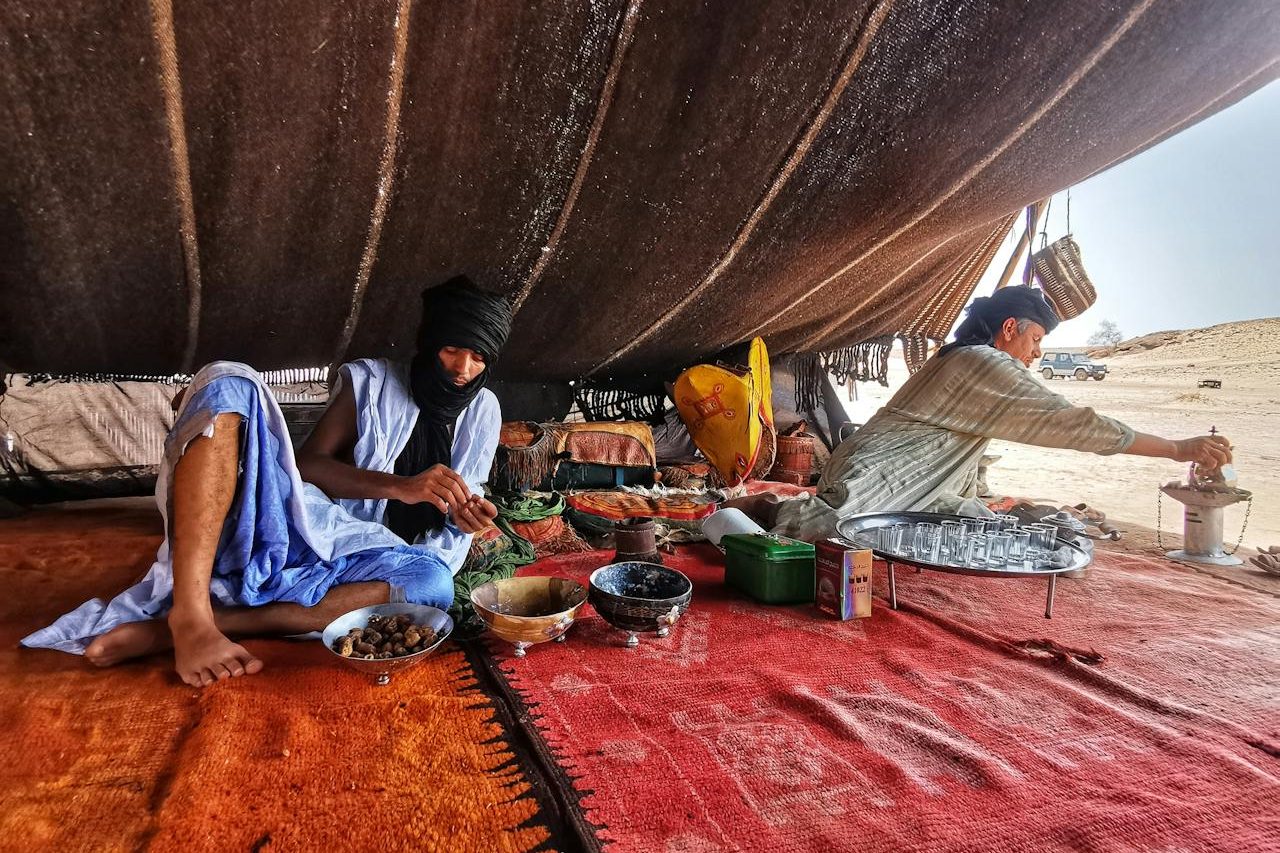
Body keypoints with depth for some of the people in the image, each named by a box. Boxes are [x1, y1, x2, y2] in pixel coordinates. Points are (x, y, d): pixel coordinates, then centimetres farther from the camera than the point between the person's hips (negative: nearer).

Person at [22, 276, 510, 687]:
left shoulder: (481, 411, 10)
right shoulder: (370, 382, 4)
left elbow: (459, 505, 13)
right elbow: (309, 464, -4)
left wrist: (467, 515, -12)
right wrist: (402, 487, -18)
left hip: (356, 553, 1)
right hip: (292, 519, -1)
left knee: (433, 580, -35)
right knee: (229, 384, -22)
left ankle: (163, 629, -31)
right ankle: (190, 613, -35)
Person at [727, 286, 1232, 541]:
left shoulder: (967, 363, 20)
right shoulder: (983, 363, -11)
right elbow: (1073, 423, -12)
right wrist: (1178, 449, -6)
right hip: (870, 480, -11)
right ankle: (769, 510, 0)